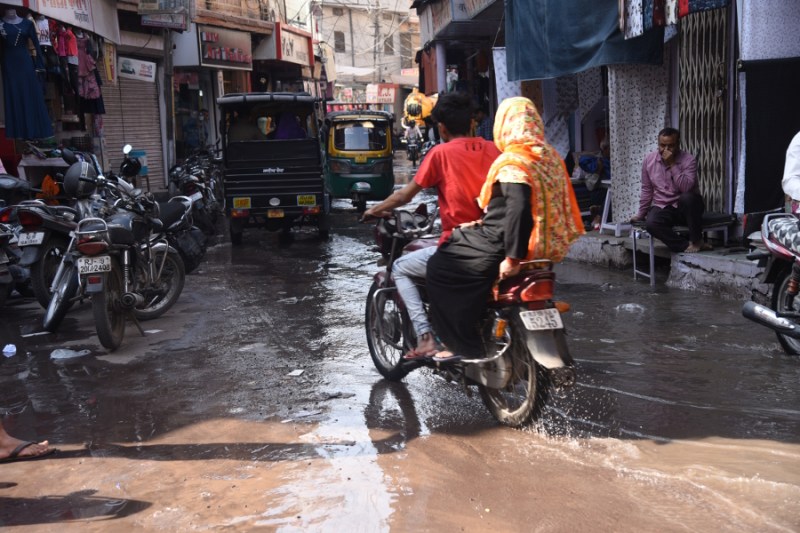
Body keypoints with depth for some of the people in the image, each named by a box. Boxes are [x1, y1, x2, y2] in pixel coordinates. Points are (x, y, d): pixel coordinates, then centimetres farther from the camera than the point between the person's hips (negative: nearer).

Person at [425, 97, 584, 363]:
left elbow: (519, 210, -30)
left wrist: (512, 257, -26)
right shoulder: (550, 156, 9)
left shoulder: (512, 163, -18)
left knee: (439, 268, -3)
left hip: (506, 244, -10)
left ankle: (464, 346, -3)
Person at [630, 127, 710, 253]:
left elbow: (686, 188, -27)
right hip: (663, 208, 2)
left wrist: (672, 164, -27)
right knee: (651, 223, -31)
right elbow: (647, 189, 9)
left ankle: (696, 241, -20)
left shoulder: (688, 160, -12)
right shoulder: (649, 159, -1)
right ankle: (686, 245, -18)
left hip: (686, 208, -2)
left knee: (687, 197, -37)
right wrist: (641, 213, 10)